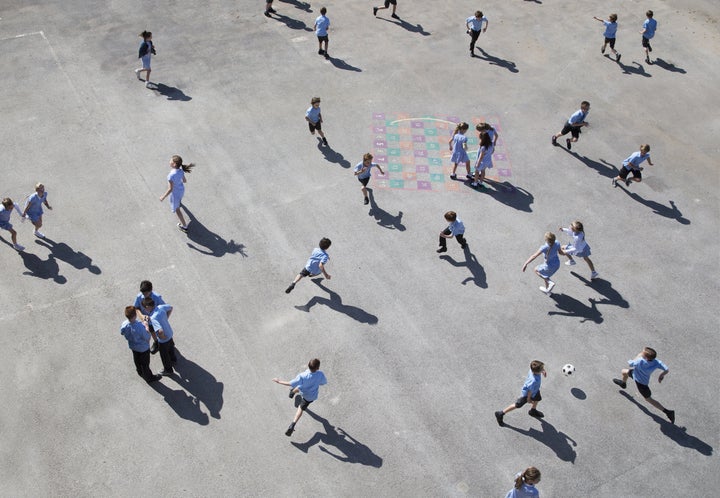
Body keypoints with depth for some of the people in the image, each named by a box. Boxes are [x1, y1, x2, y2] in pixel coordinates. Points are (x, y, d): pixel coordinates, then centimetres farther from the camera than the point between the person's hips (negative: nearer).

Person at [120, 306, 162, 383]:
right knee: (145, 363, 20)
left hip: (132, 346, 5)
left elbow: (122, 333, -3)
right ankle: (149, 378, 44)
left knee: (137, 360, 33)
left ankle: (140, 371, 61)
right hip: (143, 348, -5)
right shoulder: (140, 327, -44)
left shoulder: (124, 325, -26)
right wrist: (146, 327, -18)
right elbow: (148, 338, -29)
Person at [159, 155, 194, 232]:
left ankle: (184, 226, 25)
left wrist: (163, 197, -19)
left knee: (177, 209, 15)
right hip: (181, 189, 6)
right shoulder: (181, 171, -20)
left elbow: (170, 189, -33)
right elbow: (185, 181, -3)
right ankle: (179, 201, 79)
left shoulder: (171, 175, -40)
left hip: (175, 193, -6)